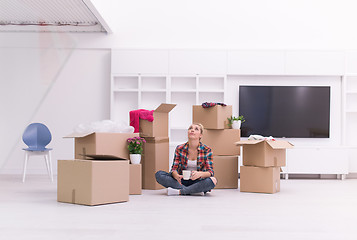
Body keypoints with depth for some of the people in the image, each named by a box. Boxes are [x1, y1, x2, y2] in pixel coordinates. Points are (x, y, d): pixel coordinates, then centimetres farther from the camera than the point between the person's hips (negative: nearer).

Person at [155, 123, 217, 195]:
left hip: (197, 181, -2)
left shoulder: (207, 150, -5)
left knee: (213, 180, -34)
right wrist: (176, 176, -30)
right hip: (182, 181, 2)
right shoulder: (180, 149, -1)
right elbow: (174, 168, -4)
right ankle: (193, 191, -26)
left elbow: (210, 172, -11)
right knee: (159, 174, -21)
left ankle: (179, 191, -28)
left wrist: (200, 174, -34)